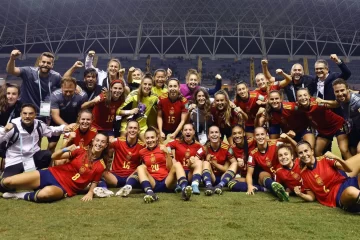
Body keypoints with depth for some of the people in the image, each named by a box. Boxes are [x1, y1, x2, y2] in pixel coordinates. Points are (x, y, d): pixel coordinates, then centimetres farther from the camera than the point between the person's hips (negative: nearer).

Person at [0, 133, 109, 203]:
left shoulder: (101, 165, 0)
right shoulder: (81, 151, 2)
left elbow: (94, 182, 10)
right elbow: (54, 156, -1)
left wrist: (90, 192, -11)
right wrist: (66, 149, -19)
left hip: (65, 188, -2)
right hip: (52, 174, 2)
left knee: (46, 193, -40)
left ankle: (22, 196, -11)